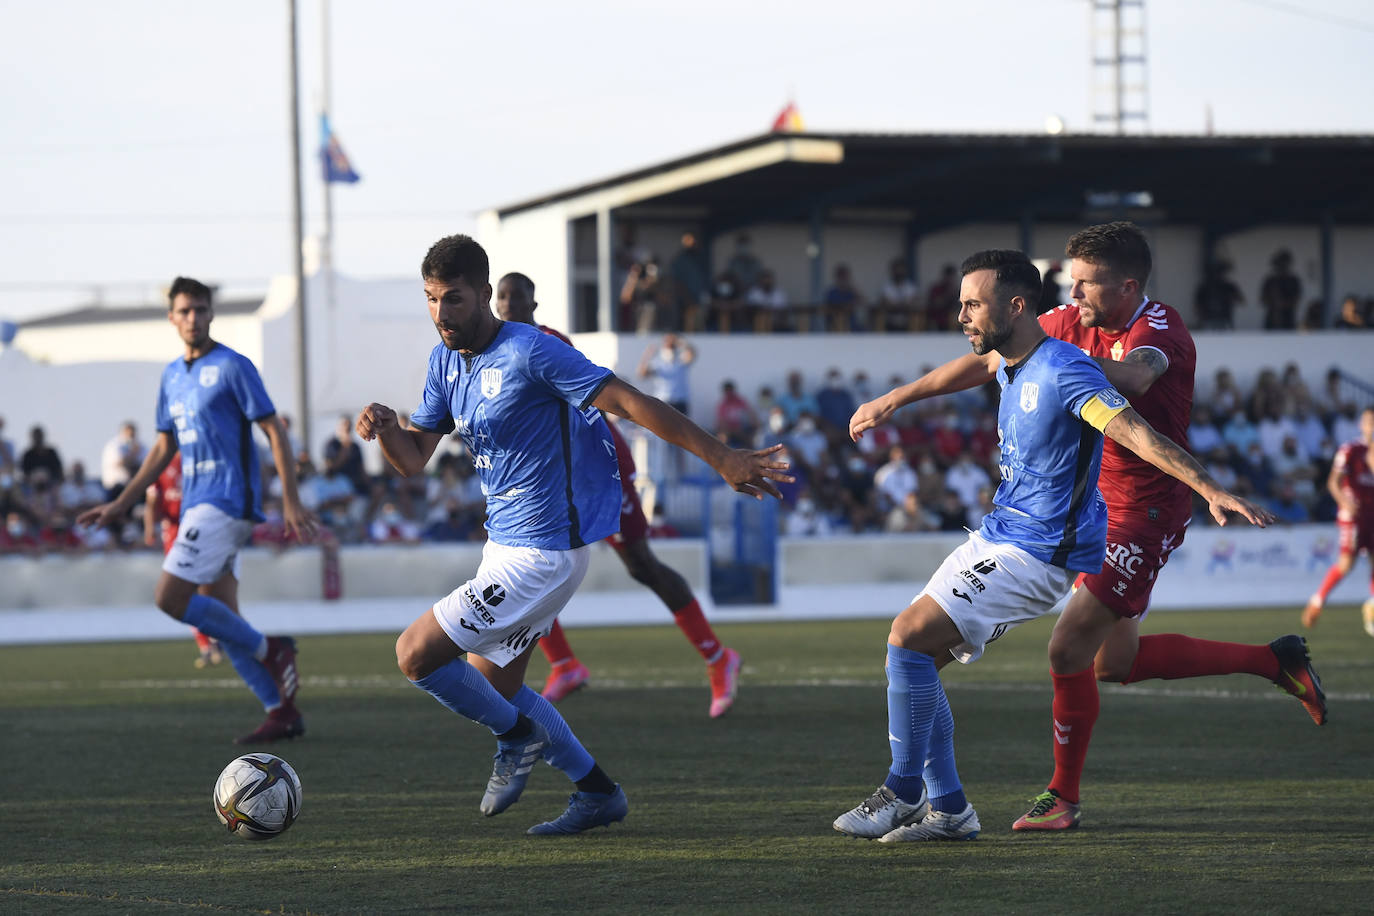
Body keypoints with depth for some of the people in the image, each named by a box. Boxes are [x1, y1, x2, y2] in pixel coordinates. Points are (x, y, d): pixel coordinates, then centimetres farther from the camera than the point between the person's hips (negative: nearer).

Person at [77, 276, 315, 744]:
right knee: (220, 618, 3)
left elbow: (274, 431, -8)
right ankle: (282, 712, 4)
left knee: (170, 598, -16)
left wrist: (291, 502, -15)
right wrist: (120, 505, 21)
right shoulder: (172, 375, 16)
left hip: (225, 503, -8)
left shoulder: (232, 367, -7)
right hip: (197, 506, 8)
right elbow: (164, 448, 24)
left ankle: (269, 651, -5)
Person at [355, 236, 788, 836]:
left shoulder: (530, 352, -19)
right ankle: (598, 794, 26)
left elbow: (628, 402, -21)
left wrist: (721, 458, -23)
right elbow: (413, 458, 10)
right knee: (491, 684, 17)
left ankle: (517, 737, 11)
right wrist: (383, 426, -14)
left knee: (415, 655, -10)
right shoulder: (445, 361, 7)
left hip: (541, 554, -10)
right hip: (508, 541, 10)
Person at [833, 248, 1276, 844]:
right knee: (914, 659, 4)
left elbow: (1136, 433, -28)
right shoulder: (1013, 360, 9)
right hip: (997, 537, 10)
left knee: (909, 637, -18)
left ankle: (904, 791, -6)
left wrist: (1210, 489, -39)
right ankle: (947, 809, 10)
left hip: (1037, 553, -10)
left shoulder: (1064, 371, -20)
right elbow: (976, 365, 33)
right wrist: (891, 402, 42)